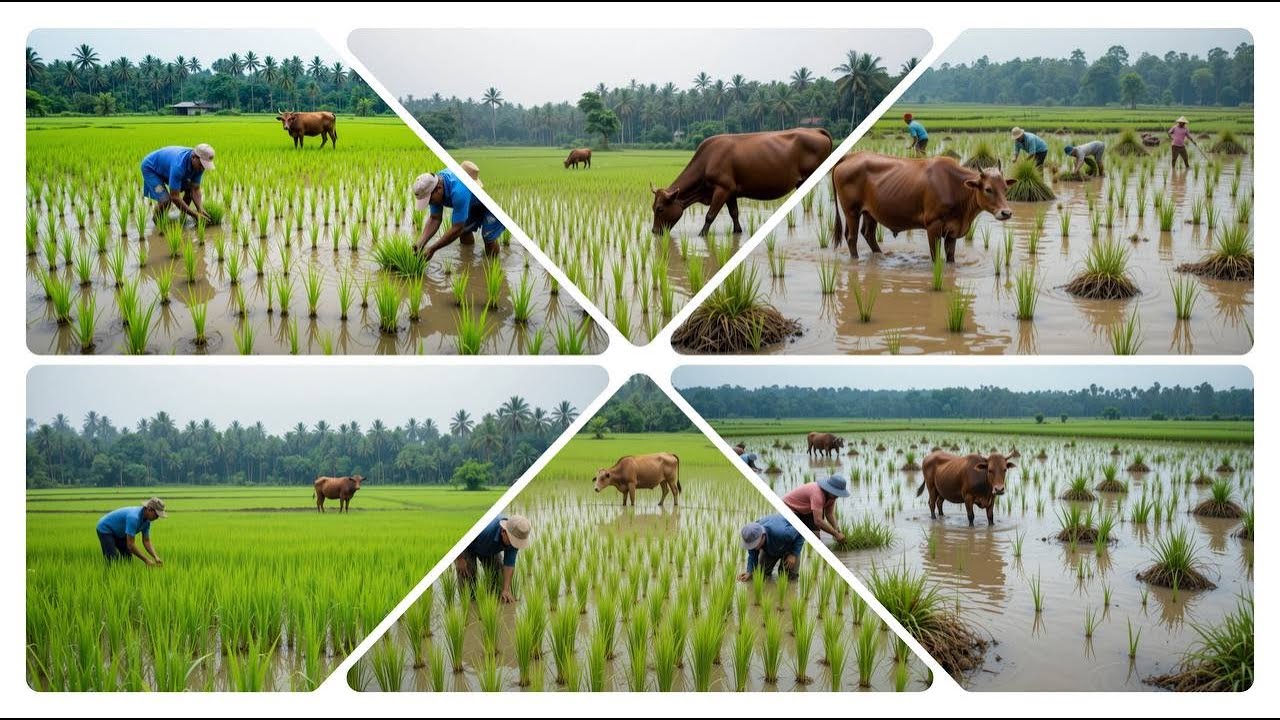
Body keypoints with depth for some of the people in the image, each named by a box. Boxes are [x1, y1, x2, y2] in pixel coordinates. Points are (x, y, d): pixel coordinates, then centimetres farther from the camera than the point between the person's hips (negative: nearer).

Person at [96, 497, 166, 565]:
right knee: (114, 561, -20)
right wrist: (146, 560, -31)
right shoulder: (134, 517, -37)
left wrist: (156, 557, -18)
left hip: (119, 532, 9)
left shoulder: (146, 520, -9)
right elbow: (130, 545, -36)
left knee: (128, 558, 2)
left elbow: (146, 542, -2)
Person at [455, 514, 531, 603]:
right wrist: (460, 559, -23)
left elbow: (509, 564, -25)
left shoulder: (514, 539, -30)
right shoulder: (486, 530, -47)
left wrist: (506, 590, -30)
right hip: (468, 547, -4)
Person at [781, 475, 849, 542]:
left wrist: (836, 529, -18)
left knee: (816, 534, -2)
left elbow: (830, 514, -2)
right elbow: (818, 521, -41)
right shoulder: (818, 494, -39)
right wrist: (836, 534, -35)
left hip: (805, 511, 8)